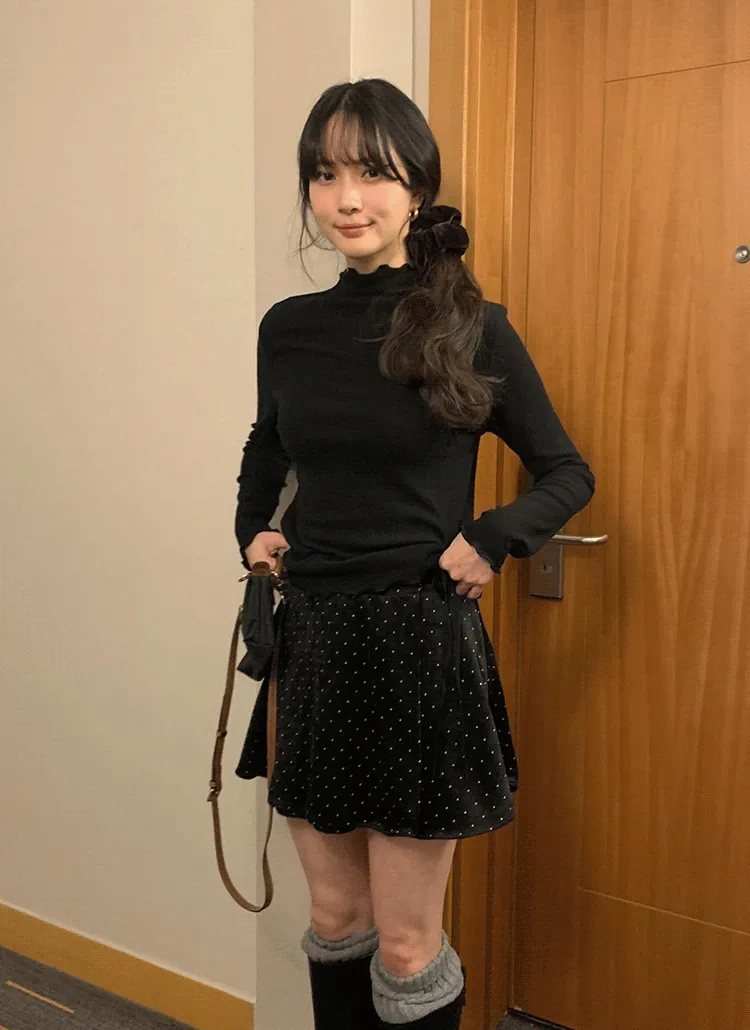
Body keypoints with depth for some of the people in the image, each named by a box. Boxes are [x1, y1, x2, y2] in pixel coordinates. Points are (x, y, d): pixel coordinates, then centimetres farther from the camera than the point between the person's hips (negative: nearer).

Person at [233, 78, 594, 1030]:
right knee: (334, 921, 17)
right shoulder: (288, 328, 4)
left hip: (421, 641, -4)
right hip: (311, 640, 4)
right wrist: (252, 530, 7)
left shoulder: (472, 328, -6)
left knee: (406, 949, 7)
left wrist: (491, 540, -14)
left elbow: (568, 475, 2)